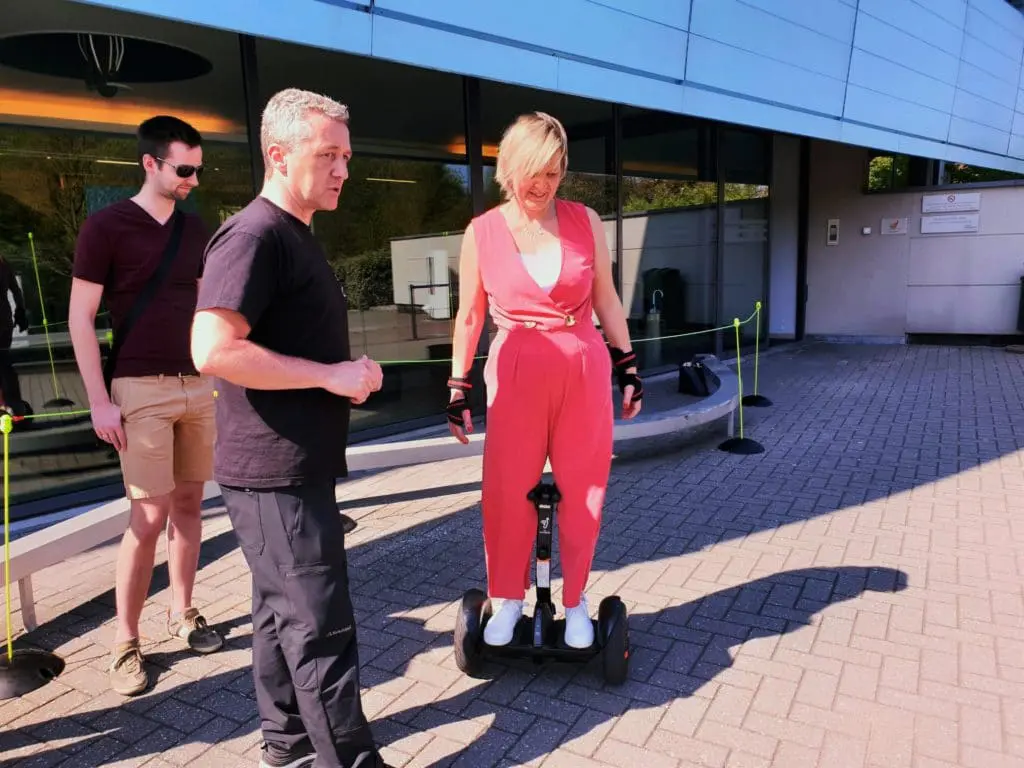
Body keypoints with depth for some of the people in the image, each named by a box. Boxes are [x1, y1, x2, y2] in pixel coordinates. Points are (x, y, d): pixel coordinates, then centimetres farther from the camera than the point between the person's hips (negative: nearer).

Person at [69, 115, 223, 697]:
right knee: (150, 516, -4)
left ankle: (183, 612, 25)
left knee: (189, 504, 10)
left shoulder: (195, 229, 10)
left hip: (198, 384, 5)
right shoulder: (106, 226, -5)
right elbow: (80, 318, -6)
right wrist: (100, 401, -10)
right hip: (141, 388, -5)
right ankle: (126, 641, 12)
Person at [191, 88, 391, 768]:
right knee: (321, 626, -1)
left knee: (285, 613, 19)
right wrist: (330, 375, -20)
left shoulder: (296, 235, 16)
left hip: (296, 464, 10)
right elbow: (213, 350, -27)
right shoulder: (254, 236, -15)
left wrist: (349, 371, 10)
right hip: (276, 471, -10)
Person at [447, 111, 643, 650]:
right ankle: (508, 599, 25)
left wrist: (627, 364, 7)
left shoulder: (585, 222, 2)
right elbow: (470, 315, 5)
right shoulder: (482, 232, -1)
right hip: (516, 373, -1)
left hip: (584, 370, 1)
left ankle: (575, 600, 27)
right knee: (507, 492, 4)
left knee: (582, 491, 8)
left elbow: (606, 300, 10)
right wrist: (458, 385, 5)